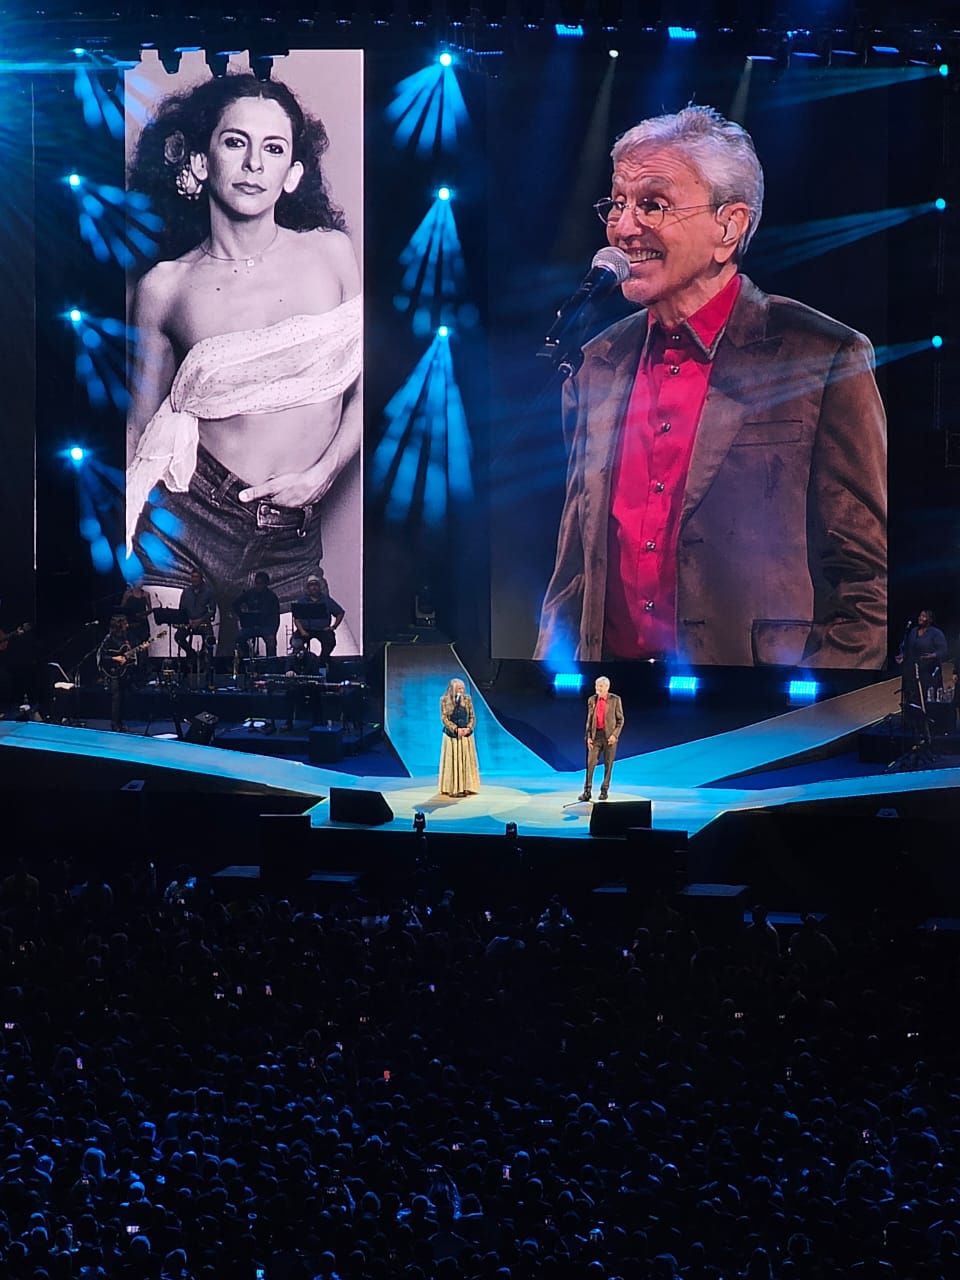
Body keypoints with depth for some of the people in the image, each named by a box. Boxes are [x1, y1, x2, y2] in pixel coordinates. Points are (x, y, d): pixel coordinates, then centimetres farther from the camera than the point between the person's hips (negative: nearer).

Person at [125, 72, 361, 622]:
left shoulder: (331, 253, 3)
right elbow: (142, 425, 6)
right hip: (184, 517, -1)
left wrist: (322, 473, -7)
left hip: (294, 541, 1)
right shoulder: (164, 288, 1)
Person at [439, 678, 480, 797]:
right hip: (451, 735, -3)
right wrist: (456, 729, -17)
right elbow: (444, 718, -7)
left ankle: (466, 787, 7)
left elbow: (472, 716, 5)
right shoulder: (445, 700, -5)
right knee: (452, 761, -1)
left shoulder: (467, 699, 3)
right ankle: (452, 788, 1)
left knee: (466, 761, 3)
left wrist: (468, 728, -12)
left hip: (466, 735, 3)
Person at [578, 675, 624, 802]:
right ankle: (587, 791, -2)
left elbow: (620, 720, -1)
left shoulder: (615, 700, -2)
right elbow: (589, 720, 11)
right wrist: (589, 736, 2)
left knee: (608, 765, 3)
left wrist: (614, 735, -11)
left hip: (609, 736, -2)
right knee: (590, 763, -4)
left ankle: (604, 791, 12)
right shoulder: (592, 700, 7)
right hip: (596, 735, 2)